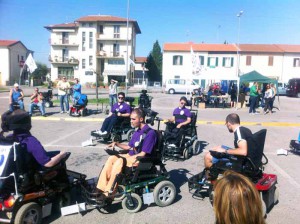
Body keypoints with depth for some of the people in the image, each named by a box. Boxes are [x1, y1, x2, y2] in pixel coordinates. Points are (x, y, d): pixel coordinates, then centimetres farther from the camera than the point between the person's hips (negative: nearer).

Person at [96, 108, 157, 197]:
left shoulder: (150, 133, -15)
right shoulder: (137, 132, 11)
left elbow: (143, 154, -18)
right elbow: (129, 147, 19)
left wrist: (127, 158, -17)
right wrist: (117, 144, 5)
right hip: (132, 156, 8)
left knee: (120, 161, -29)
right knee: (112, 158, -13)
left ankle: (108, 193, -23)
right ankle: (101, 188, -15)